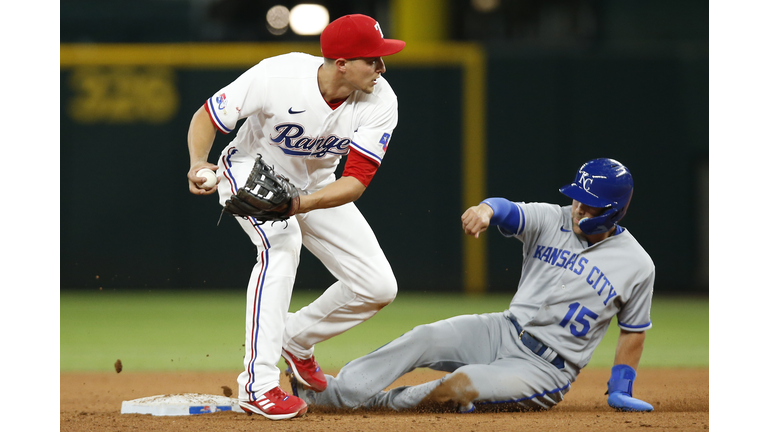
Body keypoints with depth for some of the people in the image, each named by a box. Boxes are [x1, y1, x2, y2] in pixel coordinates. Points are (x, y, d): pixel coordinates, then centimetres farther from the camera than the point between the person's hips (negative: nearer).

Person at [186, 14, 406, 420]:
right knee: (283, 244, -35)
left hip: (317, 186, 4)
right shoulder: (277, 77, -33)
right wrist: (198, 165, -41)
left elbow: (356, 181, -28)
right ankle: (258, 385, -33)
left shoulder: (380, 102, -24)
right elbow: (206, 117, -21)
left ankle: (297, 338, 22)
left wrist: (301, 203, -46)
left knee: (378, 287, -6)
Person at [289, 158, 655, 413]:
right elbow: (511, 212, -20)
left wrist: (620, 391, -1)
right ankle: (335, 390, -25)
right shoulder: (552, 221, 1)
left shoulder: (637, 266, -5)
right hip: (502, 332, 4)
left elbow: (634, 330, 6)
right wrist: (488, 208, -44)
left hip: (548, 368, -4)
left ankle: (377, 402, -12)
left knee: (460, 385, -29)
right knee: (427, 337, -21)